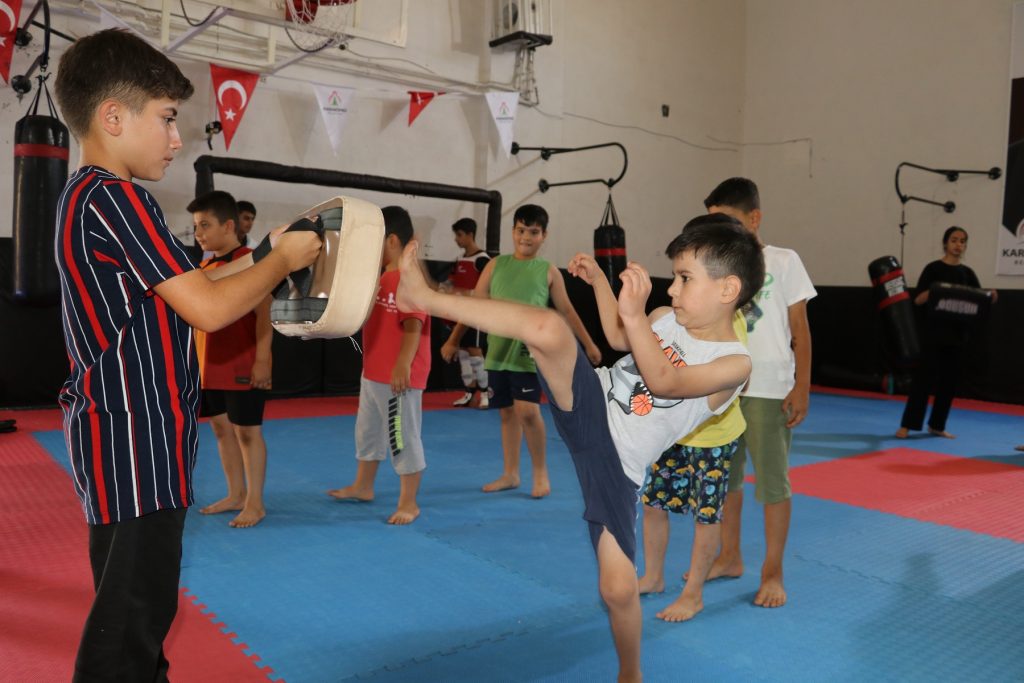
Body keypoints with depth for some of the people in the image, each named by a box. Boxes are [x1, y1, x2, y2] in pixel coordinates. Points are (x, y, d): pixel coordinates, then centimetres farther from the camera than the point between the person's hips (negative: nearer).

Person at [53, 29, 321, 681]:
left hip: (120, 432, 10)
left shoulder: (84, 196, 15)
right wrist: (283, 260, -7)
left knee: (133, 604, 20)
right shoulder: (116, 197, -17)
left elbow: (179, 296, 14)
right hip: (135, 437, -10)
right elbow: (209, 309, -21)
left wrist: (265, 259, 9)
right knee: (133, 612, -1)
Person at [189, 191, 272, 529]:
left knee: (247, 431, 0)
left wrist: (261, 360, -21)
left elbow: (264, 314, -16)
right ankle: (236, 495, 28)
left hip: (242, 366, -8)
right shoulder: (204, 265, 13)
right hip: (209, 367, 8)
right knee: (221, 428, 14)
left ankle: (255, 503, 11)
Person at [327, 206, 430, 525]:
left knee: (403, 438, 0)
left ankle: (409, 503, 13)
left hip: (399, 376, -11)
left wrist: (403, 366, -29)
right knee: (367, 431, 23)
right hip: (372, 372, 11)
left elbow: (414, 326, -24)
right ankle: (362, 486, 40)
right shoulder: (382, 276, 14)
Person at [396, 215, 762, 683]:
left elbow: (662, 381, -25)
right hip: (588, 407, 4)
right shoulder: (666, 318, 8)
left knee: (618, 588, -5)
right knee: (548, 327, -25)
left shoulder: (735, 362, -10)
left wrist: (634, 314, -36)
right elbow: (618, 338, 28)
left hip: (616, 461, -3)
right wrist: (599, 279, 19)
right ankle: (426, 299, -18)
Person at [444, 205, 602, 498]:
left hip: (529, 353, -3)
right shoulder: (496, 265, 7)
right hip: (498, 352, 3)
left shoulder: (548, 271, 2)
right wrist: (453, 340, 5)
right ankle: (510, 474, 25)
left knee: (528, 411, -14)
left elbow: (566, 311, 8)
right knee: (507, 413, 11)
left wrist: (588, 344, 7)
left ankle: (541, 474, 6)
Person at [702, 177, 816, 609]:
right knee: (724, 475, 13)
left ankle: (773, 573, 16)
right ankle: (730, 558, 29)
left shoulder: (783, 262, -2)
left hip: (768, 392, -4)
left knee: (772, 480, 3)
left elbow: (800, 329, -2)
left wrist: (802, 386, -7)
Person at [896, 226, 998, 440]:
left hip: (958, 333, 5)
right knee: (924, 376, -8)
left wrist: (990, 295, -11)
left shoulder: (967, 273, 11)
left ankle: (936, 425, 19)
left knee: (950, 380, 8)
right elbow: (918, 300, -9)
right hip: (934, 332, -5)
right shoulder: (933, 268, -3)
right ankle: (906, 425, -5)